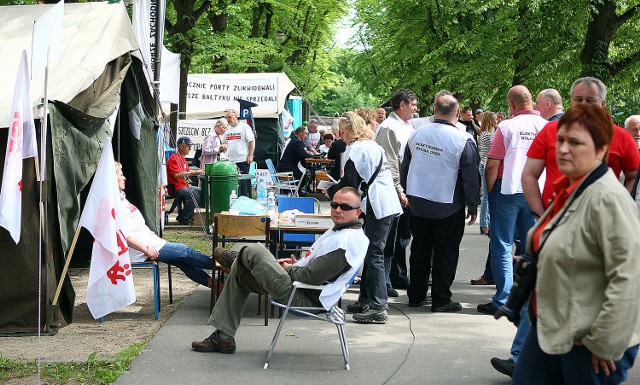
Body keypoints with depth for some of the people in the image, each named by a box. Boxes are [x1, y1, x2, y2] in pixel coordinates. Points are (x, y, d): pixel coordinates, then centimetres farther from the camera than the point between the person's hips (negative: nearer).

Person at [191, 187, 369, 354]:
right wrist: (297, 265, 7)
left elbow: (314, 276, -26)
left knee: (254, 251, -18)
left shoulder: (348, 241, -22)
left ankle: (234, 259, 20)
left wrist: (289, 269, -7)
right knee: (239, 272, 17)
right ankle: (223, 337, 20)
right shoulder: (339, 231, 13)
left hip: (308, 299, -11)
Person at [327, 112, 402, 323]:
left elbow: (350, 183, -11)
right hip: (387, 205, 10)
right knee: (371, 253, 15)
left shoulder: (357, 149, -10)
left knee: (374, 256, -9)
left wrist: (330, 191, 6)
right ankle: (367, 300, 22)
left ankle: (377, 307, -10)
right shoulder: (374, 146, 20)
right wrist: (336, 188, 23)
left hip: (377, 208, -10)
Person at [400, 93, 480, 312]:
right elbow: (471, 176, -11)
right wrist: (473, 206, -1)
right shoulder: (464, 140, -14)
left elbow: (404, 167, 12)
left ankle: (416, 296, 21)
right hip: (448, 207, -5)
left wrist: (409, 194, 24)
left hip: (418, 203, 5)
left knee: (420, 248, 14)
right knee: (445, 251, 4)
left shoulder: (417, 134, 2)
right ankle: (441, 300, 7)